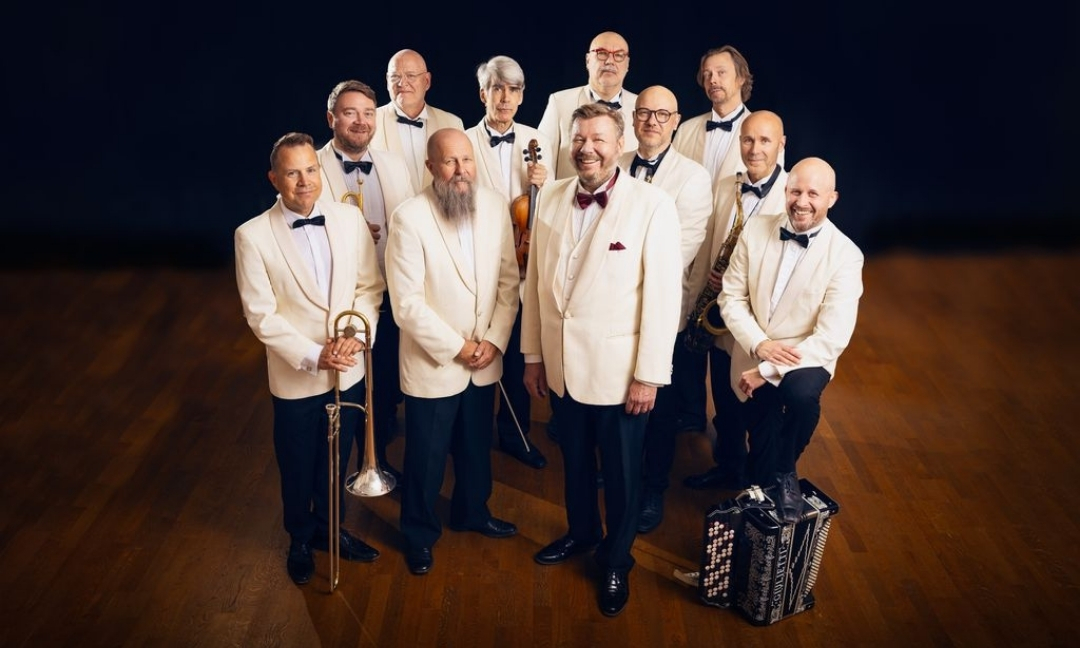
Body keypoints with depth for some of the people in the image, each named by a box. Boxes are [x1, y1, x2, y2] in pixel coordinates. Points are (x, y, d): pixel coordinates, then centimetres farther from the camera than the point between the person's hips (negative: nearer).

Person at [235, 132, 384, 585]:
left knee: (334, 461, 21)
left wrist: (355, 334, -17)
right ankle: (300, 539, 42)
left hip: (349, 370, 3)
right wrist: (313, 357, -20)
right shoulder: (253, 235, -14)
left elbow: (370, 286, -1)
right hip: (295, 377, -3)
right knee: (298, 467, 17)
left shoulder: (349, 217, -4)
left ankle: (329, 529, 46)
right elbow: (261, 314, -14)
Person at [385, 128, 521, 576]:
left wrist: (494, 340, -9)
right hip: (432, 364, -4)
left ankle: (472, 511, 47)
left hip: (485, 360, 4)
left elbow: (509, 280, 0)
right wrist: (456, 347, -16)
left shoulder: (495, 206, -4)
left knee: (477, 446, 23)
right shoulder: (409, 218, -18)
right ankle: (419, 534, 35)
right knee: (426, 457, 12)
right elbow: (407, 304, -19)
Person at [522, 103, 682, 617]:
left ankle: (616, 560, 36)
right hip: (561, 366, 4)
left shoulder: (652, 205, -14)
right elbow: (536, 279, 5)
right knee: (574, 462, 23)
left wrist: (649, 375, -13)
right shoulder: (550, 198, 1)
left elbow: (663, 294, -14)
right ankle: (580, 532, 48)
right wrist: (533, 354, 7)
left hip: (618, 371, -4)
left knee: (620, 473, 14)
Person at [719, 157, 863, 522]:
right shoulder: (755, 231, -6)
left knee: (800, 393, -34)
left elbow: (833, 337, -20)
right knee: (762, 446, 7)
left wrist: (769, 370, -23)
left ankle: (785, 473, -7)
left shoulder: (846, 256, -15)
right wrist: (759, 344, -18)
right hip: (754, 356, 3)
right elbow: (731, 297, -2)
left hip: (805, 357, -3)